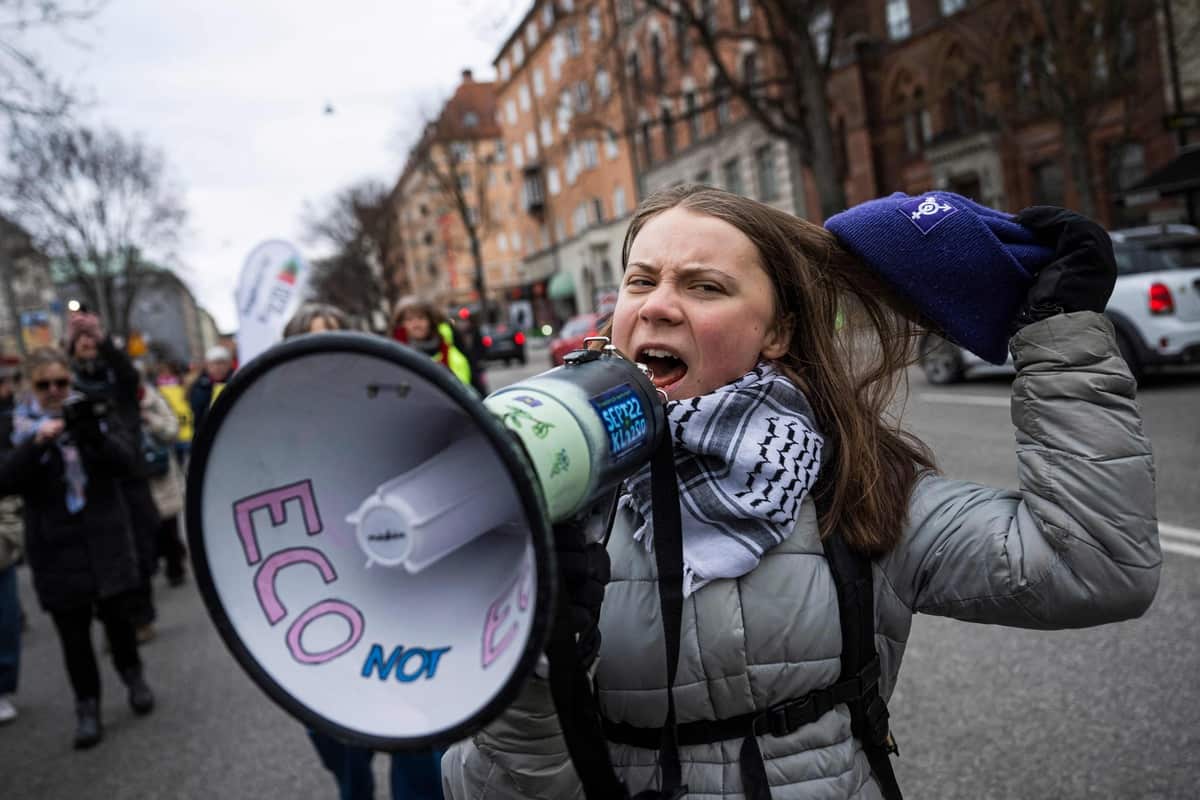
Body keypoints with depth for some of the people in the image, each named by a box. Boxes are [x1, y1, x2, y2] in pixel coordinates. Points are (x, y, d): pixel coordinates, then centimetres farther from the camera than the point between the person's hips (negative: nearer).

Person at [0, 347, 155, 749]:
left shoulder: (92, 413, 2)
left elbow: (128, 460, -8)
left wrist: (94, 435, -26)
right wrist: (37, 442, -26)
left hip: (106, 538, 0)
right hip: (56, 547, 0)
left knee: (116, 614, 6)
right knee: (73, 630, 5)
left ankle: (133, 675, 32)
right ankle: (87, 704, 20)